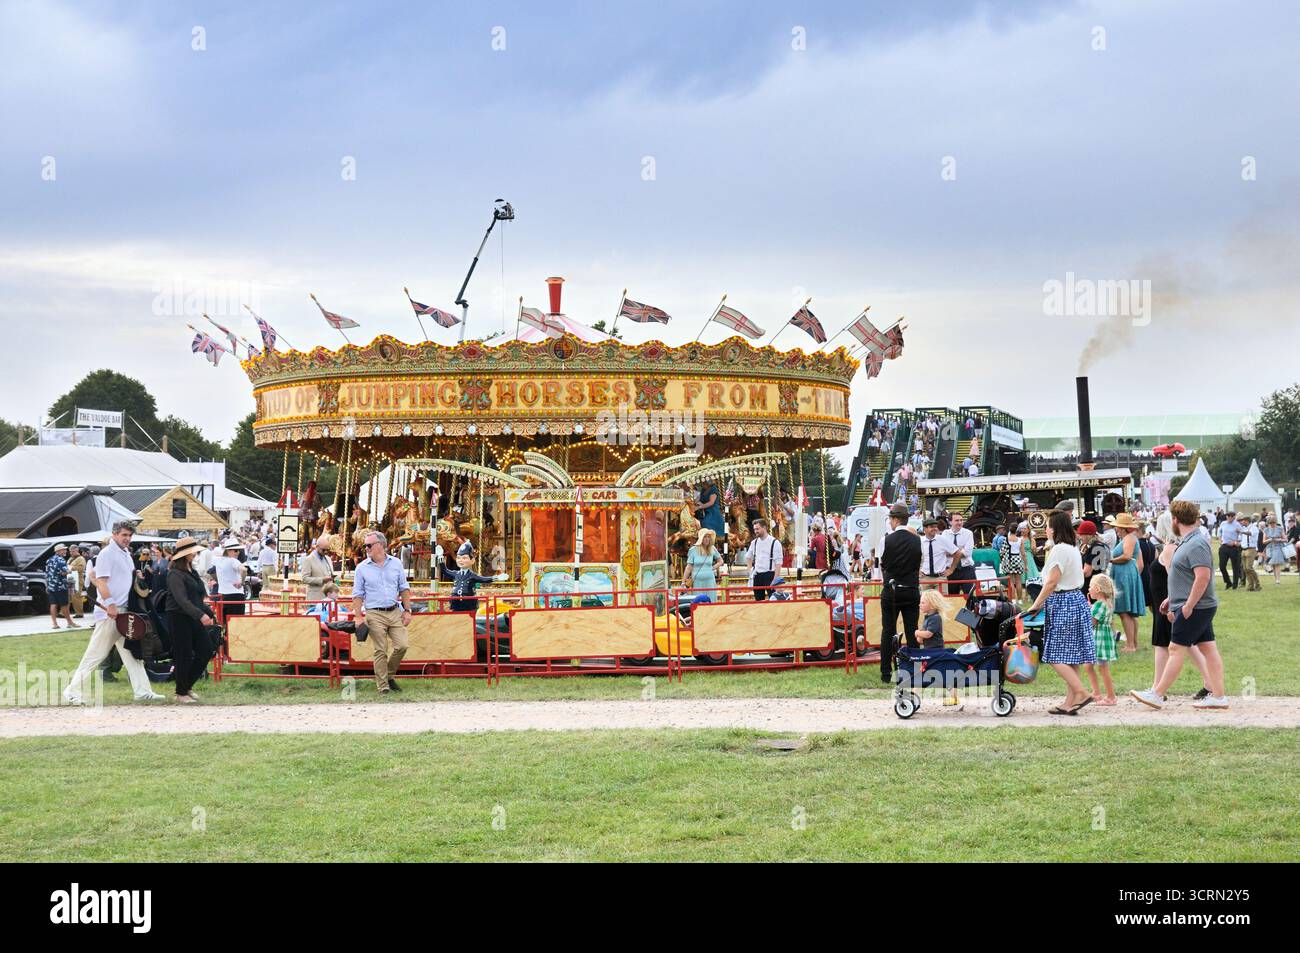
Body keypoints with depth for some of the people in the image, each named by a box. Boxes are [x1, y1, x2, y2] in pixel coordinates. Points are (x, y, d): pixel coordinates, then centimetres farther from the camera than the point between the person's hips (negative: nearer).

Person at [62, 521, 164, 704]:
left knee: (132, 654, 9)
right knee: (96, 654, -6)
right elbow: (101, 581, -20)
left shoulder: (126, 554, 16)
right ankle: (73, 691, 0)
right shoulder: (107, 554, -12)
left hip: (124, 612, 9)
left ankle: (142, 691, 11)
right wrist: (110, 604, -27)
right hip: (109, 613, -9)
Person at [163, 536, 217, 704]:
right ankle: (181, 693, 10)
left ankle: (187, 685, 19)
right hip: (178, 617, -8)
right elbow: (182, 599, -25)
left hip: (194, 617, 8)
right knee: (184, 656, -3)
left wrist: (208, 613, 16)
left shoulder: (191, 571, 14)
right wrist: (200, 615, -33)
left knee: (206, 650, 4)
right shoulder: (175, 574, -14)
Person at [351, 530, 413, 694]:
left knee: (401, 646, -4)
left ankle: (389, 675, 18)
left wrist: (407, 610, 5)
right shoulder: (362, 568, 1)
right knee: (381, 651, -4)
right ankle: (383, 685, 3)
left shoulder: (395, 564, 7)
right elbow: (358, 594, 2)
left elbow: (404, 588, 12)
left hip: (395, 612, 2)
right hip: (375, 614, -2)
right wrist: (358, 617, -6)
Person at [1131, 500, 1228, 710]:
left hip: (1193, 608, -10)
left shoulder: (1196, 545, -18)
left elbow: (1203, 577, -27)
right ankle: (1218, 695, 9)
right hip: (1199, 607, 10)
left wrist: (1187, 605, -25)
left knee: (1177, 650, -6)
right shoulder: (1187, 542, 16)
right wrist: (1172, 599, 25)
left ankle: (1157, 694, -3)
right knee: (1208, 648, 8)